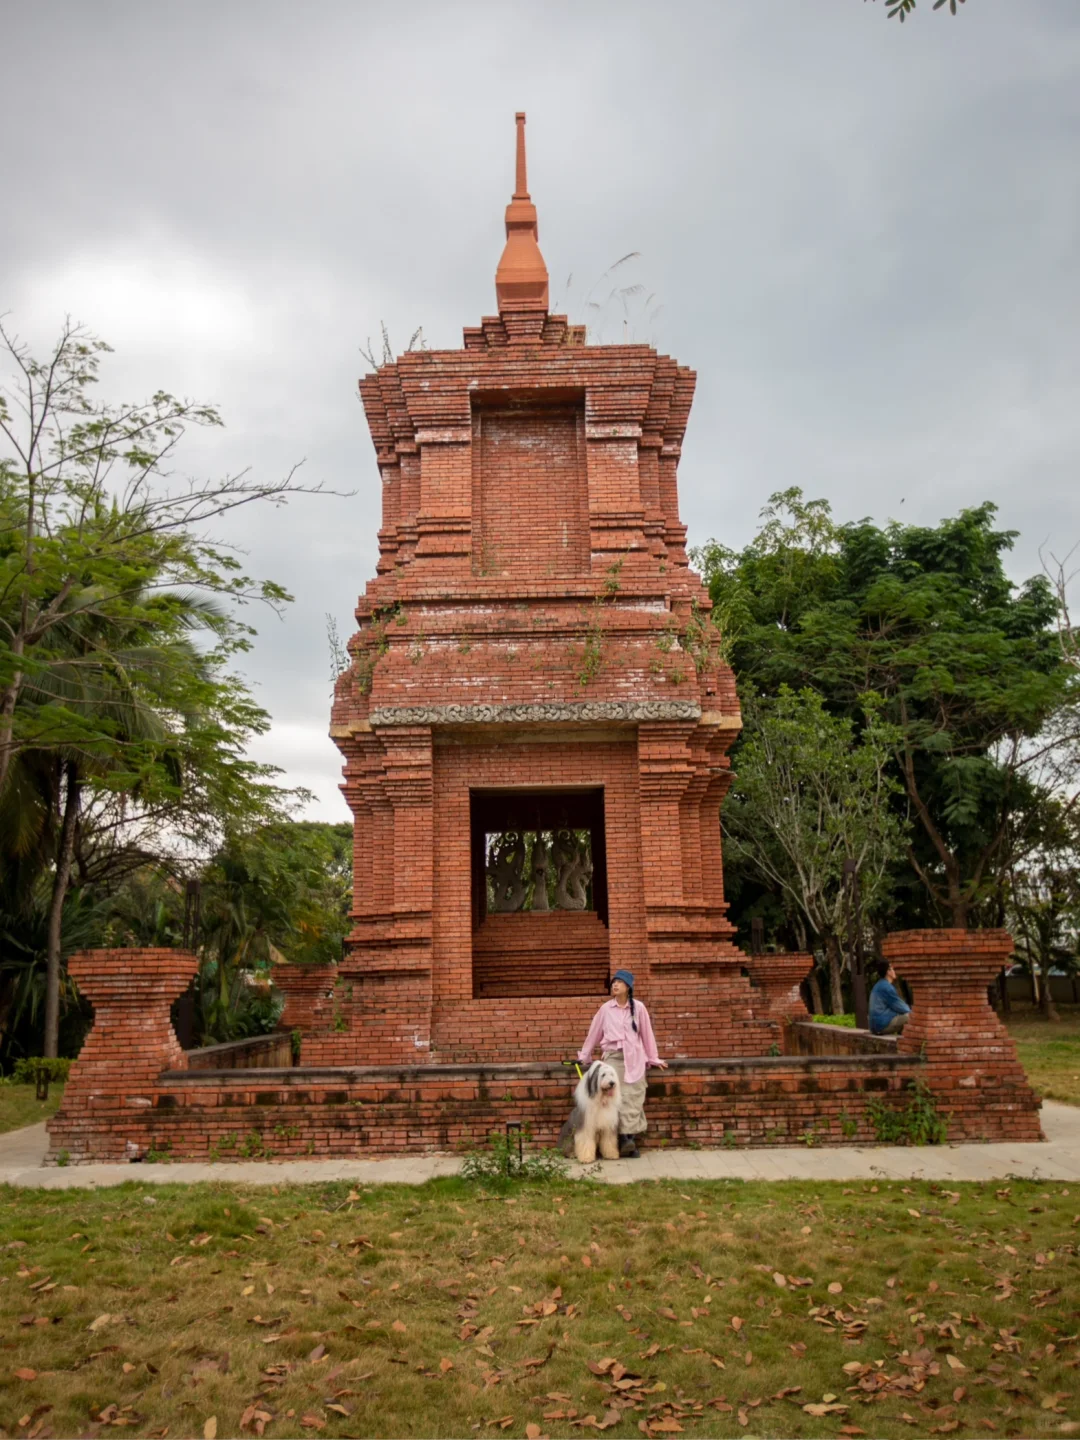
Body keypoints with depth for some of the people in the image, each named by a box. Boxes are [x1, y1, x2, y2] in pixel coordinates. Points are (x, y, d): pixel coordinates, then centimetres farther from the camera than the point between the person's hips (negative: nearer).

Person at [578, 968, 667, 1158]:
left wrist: (653, 1058, 11)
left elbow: (646, 1034, 7)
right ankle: (624, 1139, -15)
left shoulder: (638, 1008, 2)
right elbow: (594, 1033, 13)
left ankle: (630, 1138, 1)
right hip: (613, 1057, 0)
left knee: (632, 1098, -3)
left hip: (634, 1058, 0)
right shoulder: (605, 1008, 5)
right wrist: (584, 1055, 17)